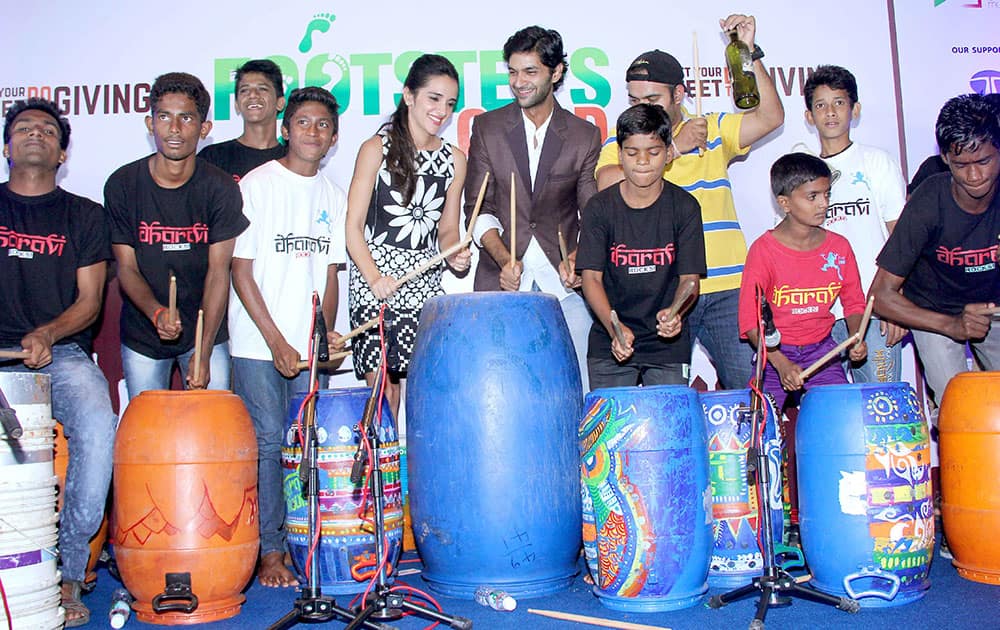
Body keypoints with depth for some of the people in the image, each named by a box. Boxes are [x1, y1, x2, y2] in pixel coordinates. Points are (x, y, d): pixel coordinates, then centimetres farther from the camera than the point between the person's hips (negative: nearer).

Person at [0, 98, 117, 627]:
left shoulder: (85, 216, 13)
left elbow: (89, 301, 6)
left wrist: (45, 335, -14)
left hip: (62, 352, 0)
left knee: (98, 425, -29)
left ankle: (68, 571, -14)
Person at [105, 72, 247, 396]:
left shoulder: (220, 188, -9)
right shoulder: (122, 185, -6)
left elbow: (218, 271, -13)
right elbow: (126, 267, -4)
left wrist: (204, 352, -20)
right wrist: (156, 312, -25)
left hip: (207, 331, -1)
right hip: (142, 335, 1)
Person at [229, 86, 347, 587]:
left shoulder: (334, 197, 10)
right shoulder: (256, 185, -3)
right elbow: (240, 270, -6)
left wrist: (326, 335, -1)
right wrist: (276, 342, -10)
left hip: (310, 347, 4)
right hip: (258, 344, -4)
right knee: (267, 444, -2)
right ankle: (270, 553, 9)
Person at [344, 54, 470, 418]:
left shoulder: (454, 159, 11)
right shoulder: (378, 148, -1)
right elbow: (353, 226, -4)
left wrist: (455, 255, -6)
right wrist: (374, 276, -19)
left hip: (426, 281, 4)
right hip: (374, 281, -3)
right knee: (382, 388, -7)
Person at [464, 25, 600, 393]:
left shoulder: (585, 136, 7)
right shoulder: (487, 127, 6)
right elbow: (478, 207, 3)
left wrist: (576, 259, -12)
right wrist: (503, 258, -12)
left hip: (564, 279, 0)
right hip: (500, 279, 0)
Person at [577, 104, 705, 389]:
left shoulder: (684, 207, -2)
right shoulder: (600, 207, -3)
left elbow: (690, 278, -3)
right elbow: (591, 277, -6)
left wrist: (674, 312, -25)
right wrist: (615, 328, -22)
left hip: (668, 344, 0)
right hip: (608, 344, 0)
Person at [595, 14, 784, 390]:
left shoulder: (714, 130, 13)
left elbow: (770, 117, 1)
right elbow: (607, 188, -12)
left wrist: (750, 53, -8)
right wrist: (674, 148, -11)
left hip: (726, 288, 2)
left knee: (750, 385, 1)